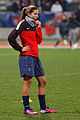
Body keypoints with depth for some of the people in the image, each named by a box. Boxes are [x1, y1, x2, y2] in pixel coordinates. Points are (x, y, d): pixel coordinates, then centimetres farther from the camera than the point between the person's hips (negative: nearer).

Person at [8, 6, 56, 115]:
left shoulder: (34, 25, 17)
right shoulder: (23, 24, -6)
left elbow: (39, 40, 13)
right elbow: (11, 37, -12)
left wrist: (38, 28, 5)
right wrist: (20, 49, -9)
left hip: (35, 57, 8)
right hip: (26, 56, -8)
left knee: (42, 81, 8)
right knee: (28, 81, -9)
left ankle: (43, 107, 14)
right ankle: (26, 108, -4)